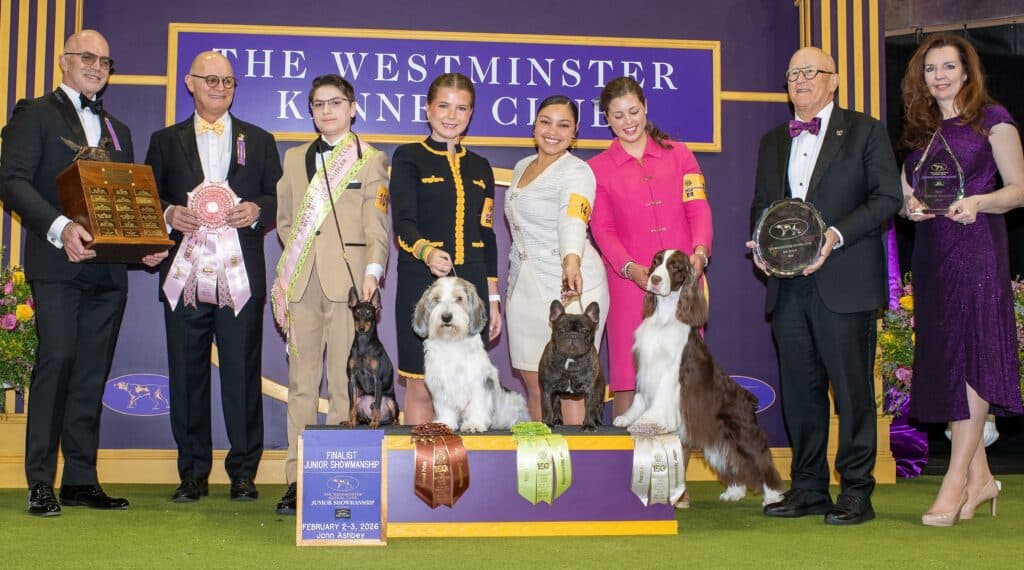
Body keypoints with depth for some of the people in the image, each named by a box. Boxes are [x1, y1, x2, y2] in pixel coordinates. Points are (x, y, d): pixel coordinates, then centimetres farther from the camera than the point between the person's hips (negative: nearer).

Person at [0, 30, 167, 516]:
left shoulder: (118, 130, 23)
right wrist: (60, 227, -23)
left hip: (109, 270, 6)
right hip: (57, 264, -5)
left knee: (93, 372, 5)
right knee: (56, 361, -10)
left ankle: (81, 480, 10)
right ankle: (40, 483, -4)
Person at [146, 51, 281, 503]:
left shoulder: (258, 140, 14)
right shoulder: (166, 141, 14)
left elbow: (280, 199, 11)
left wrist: (257, 210, -9)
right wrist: (169, 215, -9)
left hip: (241, 275, -1)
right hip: (185, 275, 1)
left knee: (242, 373, 0)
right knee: (187, 375, 3)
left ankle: (243, 472, 8)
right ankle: (193, 473, 13)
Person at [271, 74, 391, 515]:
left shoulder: (371, 160, 7)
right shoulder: (294, 158, 18)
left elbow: (377, 225, -1)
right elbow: (285, 222, 17)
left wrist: (373, 270, -16)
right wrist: (282, 280, 8)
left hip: (348, 278, -3)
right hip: (301, 283, 4)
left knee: (346, 383, -4)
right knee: (301, 382, 3)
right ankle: (296, 481, 6)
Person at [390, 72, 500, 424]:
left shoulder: (479, 167, 16)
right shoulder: (408, 158, 2)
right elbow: (403, 223, -10)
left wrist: (493, 298, 12)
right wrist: (427, 252, -31)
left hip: (471, 285, 4)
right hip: (422, 284, -4)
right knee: (421, 387, -3)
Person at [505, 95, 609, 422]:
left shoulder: (576, 172, -10)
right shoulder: (522, 167, 14)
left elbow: (573, 221, -29)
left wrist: (572, 264, -47)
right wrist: (513, 281, 17)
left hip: (567, 285, -7)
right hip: (524, 286, 7)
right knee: (533, 382, 8)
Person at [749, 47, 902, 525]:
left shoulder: (864, 131, 3)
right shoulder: (772, 141, 19)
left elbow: (887, 196, -4)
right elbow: (760, 205, 23)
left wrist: (836, 235, -16)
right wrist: (761, 244, 3)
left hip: (844, 283, -5)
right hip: (788, 285, 5)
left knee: (852, 387, -2)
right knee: (799, 388, 8)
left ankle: (856, 491, 6)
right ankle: (808, 488, 17)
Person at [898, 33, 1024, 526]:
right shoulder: (918, 131, 17)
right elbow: (903, 197, 19)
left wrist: (977, 202, -20)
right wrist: (910, 206, -4)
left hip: (976, 249, -6)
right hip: (930, 254, 6)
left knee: (972, 357, -10)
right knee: (945, 360, 4)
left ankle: (956, 481, -10)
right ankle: (979, 476, 12)